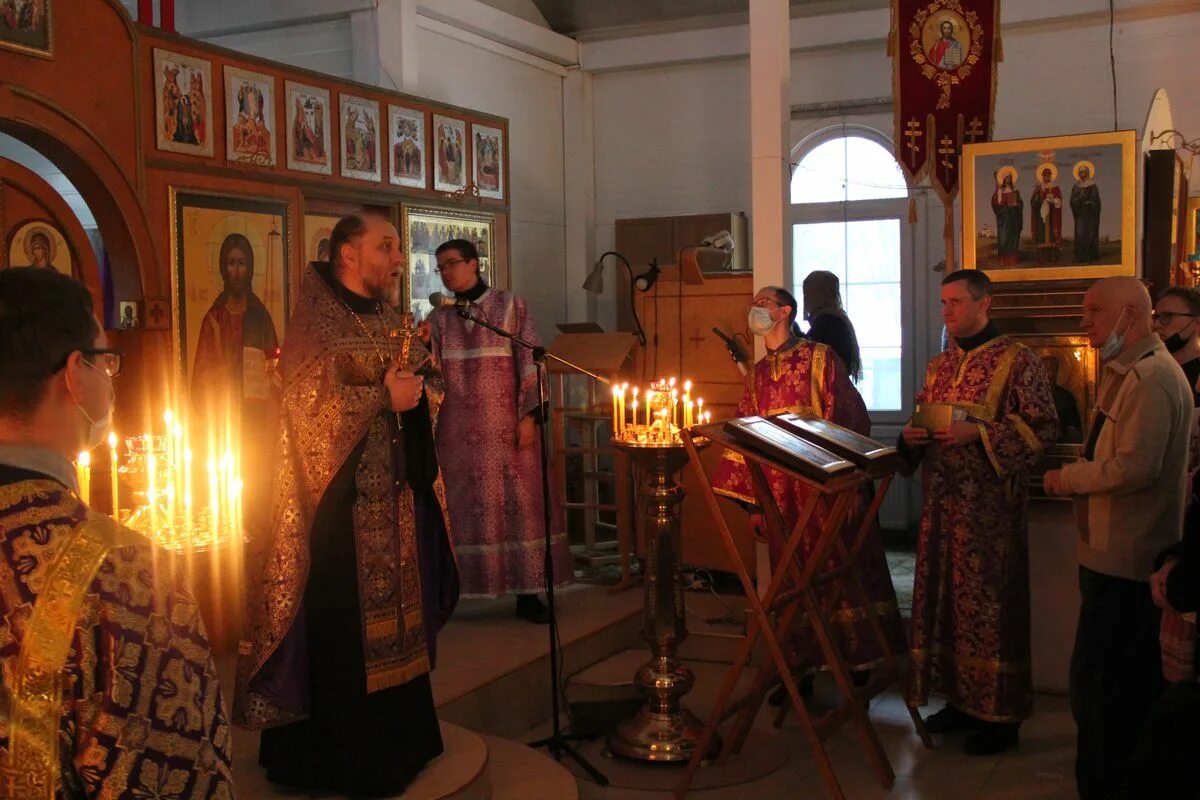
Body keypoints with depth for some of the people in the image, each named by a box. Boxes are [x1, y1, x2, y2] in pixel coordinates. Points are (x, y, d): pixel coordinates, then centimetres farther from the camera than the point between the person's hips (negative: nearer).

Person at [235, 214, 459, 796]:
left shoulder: (388, 319, 13)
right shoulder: (316, 321, -8)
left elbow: (423, 387, 16)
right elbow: (310, 406, -15)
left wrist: (420, 390, -6)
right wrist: (383, 397, -16)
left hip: (395, 497, 7)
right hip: (341, 500, -7)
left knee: (394, 614, 11)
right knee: (341, 629, -1)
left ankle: (397, 739, 23)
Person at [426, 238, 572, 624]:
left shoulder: (511, 306, 3)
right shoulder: (439, 319, 11)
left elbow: (530, 361, -2)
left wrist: (530, 415, -10)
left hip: (506, 427, -2)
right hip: (459, 430, 2)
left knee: (519, 503, -1)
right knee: (461, 507, 3)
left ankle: (527, 593, 5)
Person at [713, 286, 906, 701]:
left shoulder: (820, 358, -2)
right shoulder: (758, 374, 15)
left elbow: (852, 419, -7)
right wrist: (753, 502, 11)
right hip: (780, 493, 5)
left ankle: (857, 663, 10)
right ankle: (800, 669, 16)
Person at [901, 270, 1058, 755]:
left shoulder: (1018, 361, -6)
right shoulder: (939, 365, 14)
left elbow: (1044, 428, -10)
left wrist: (979, 433, -19)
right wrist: (911, 436, -1)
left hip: (991, 503, -6)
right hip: (941, 501, 7)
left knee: (990, 603, -2)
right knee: (945, 597, 9)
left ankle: (1000, 715, 9)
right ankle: (961, 699, 23)